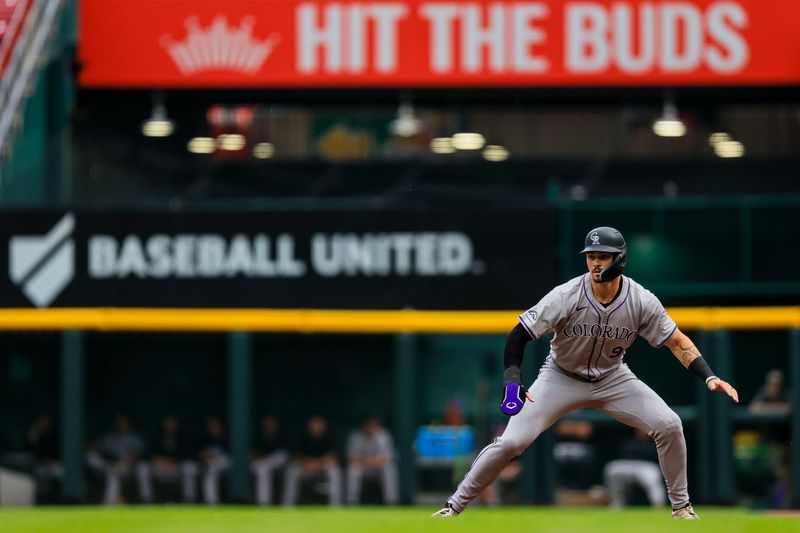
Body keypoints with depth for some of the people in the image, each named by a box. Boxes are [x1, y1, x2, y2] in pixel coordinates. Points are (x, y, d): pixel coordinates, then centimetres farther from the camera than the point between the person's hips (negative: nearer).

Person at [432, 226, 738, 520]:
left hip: (611, 378, 2)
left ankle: (681, 506, 7)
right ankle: (454, 506, 1)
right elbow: (519, 335, -23)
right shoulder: (566, 296, -26)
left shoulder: (641, 301, -20)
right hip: (561, 378, -2)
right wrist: (513, 382, -38)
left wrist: (709, 377, -26)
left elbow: (677, 342, -12)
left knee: (669, 426, -14)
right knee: (511, 442, -15)